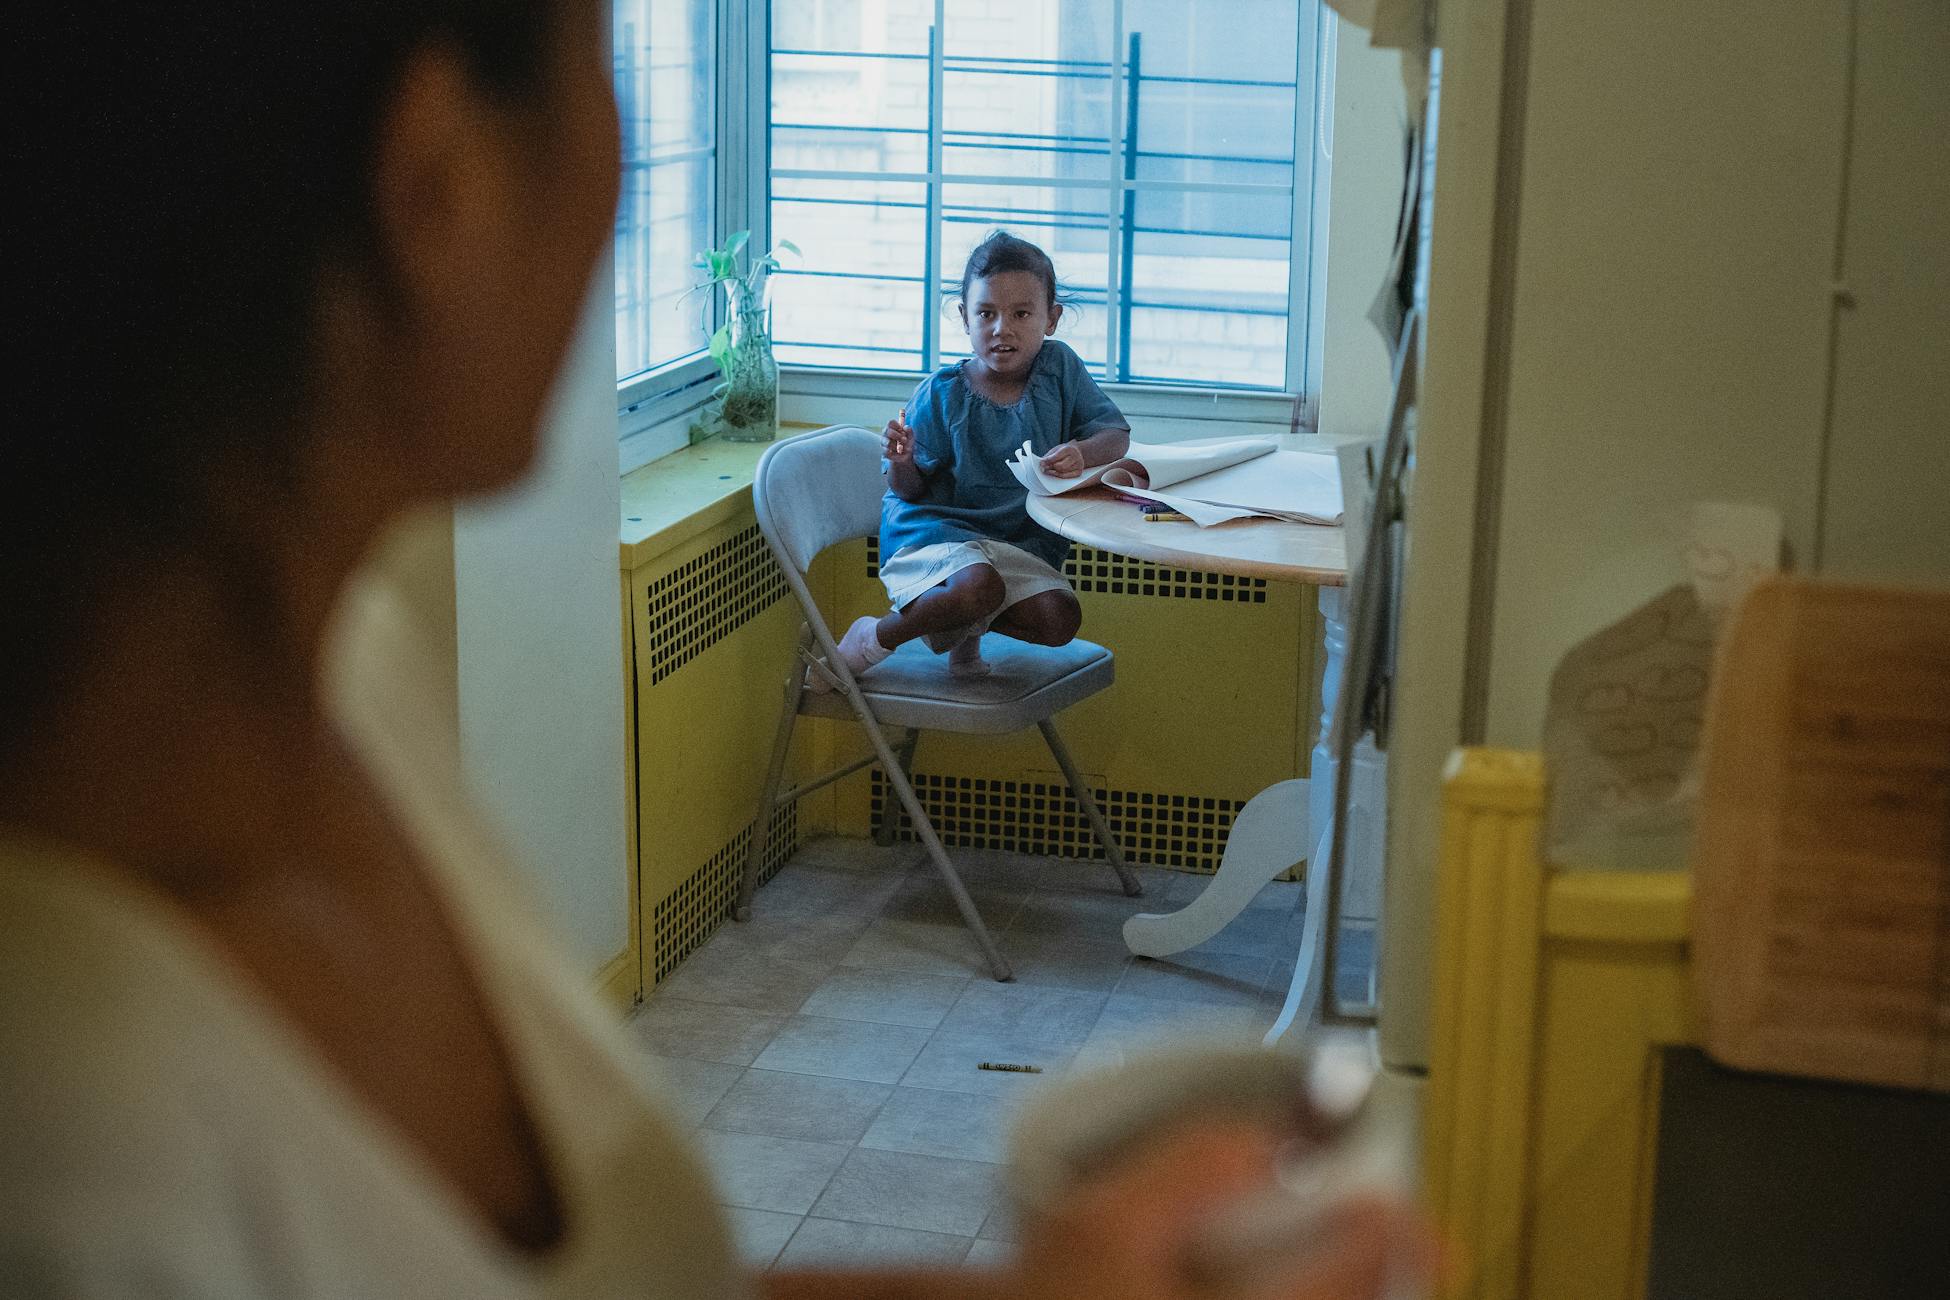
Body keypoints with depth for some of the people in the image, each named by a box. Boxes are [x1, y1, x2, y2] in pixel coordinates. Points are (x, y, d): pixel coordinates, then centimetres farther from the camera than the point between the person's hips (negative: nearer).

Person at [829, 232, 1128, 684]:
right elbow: (910, 492, -3)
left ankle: (965, 628, 9)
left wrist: (1082, 453, -25)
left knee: (1059, 621, -21)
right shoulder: (941, 395, -9)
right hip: (936, 532, -4)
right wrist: (902, 463, -27)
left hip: (1020, 544, 4)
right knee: (979, 585, -36)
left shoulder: (1059, 367, -1)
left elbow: (1116, 434, -3)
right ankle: (874, 638, -10)